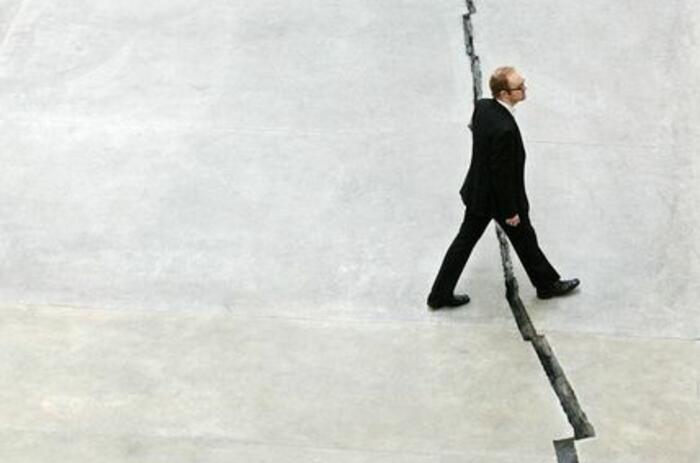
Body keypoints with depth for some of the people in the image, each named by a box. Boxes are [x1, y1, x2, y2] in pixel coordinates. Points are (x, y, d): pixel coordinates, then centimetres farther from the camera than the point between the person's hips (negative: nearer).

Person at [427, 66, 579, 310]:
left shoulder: (482, 106, -10)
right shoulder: (504, 130, -35)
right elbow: (503, 174, -27)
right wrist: (511, 211, -15)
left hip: (477, 190, 8)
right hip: (499, 197, -8)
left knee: (466, 239, 18)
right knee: (524, 239, 16)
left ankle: (440, 294, 27)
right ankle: (547, 284, 40)